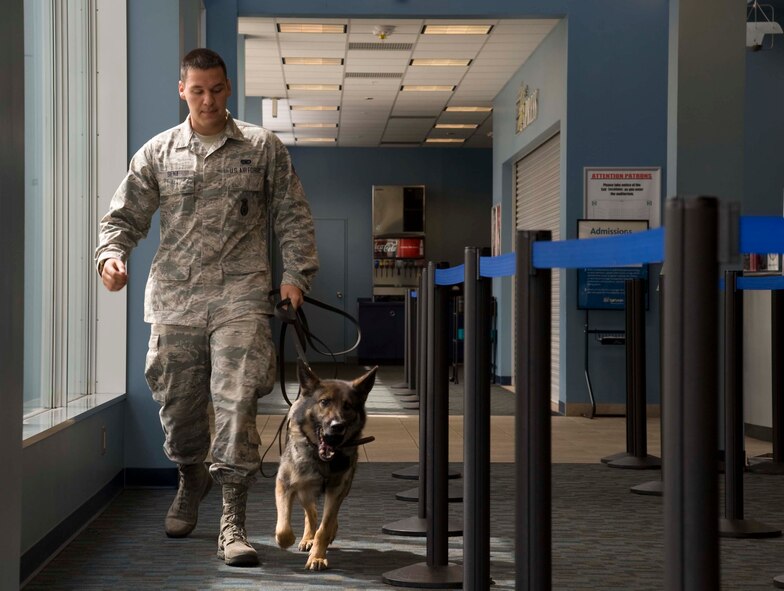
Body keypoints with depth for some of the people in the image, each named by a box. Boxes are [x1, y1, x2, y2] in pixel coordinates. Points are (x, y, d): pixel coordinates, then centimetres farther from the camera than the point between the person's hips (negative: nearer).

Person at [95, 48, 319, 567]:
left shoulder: (264, 148, 9)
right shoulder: (158, 153, 11)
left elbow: (292, 216, 10)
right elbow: (126, 215, 12)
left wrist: (296, 273, 0)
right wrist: (111, 253, -8)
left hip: (240, 294, -2)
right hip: (174, 295, 2)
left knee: (237, 401, -13)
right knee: (178, 402, 10)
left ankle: (233, 522, -10)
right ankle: (191, 479, 40)